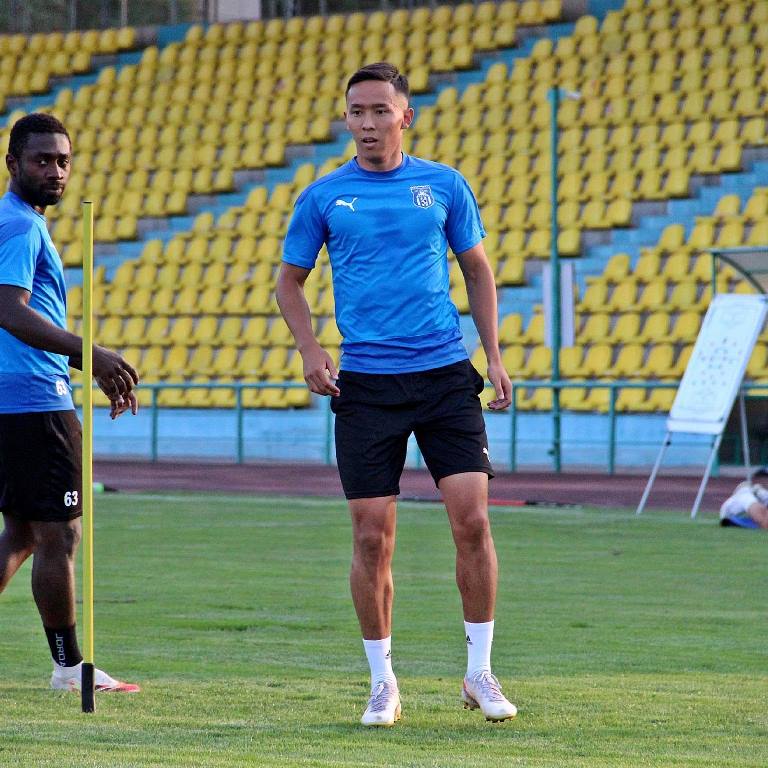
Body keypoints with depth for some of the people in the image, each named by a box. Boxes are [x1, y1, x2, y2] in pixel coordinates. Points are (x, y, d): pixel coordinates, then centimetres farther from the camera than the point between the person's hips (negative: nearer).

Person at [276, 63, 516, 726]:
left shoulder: (444, 185, 5)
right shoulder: (324, 197, 4)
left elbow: (478, 271, 14)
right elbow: (290, 280, 13)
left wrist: (494, 355, 6)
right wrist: (310, 350, -3)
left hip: (445, 374, 0)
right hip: (365, 383, 0)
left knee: (472, 519, -8)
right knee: (372, 537, -1)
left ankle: (480, 673, 5)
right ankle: (382, 683, 11)